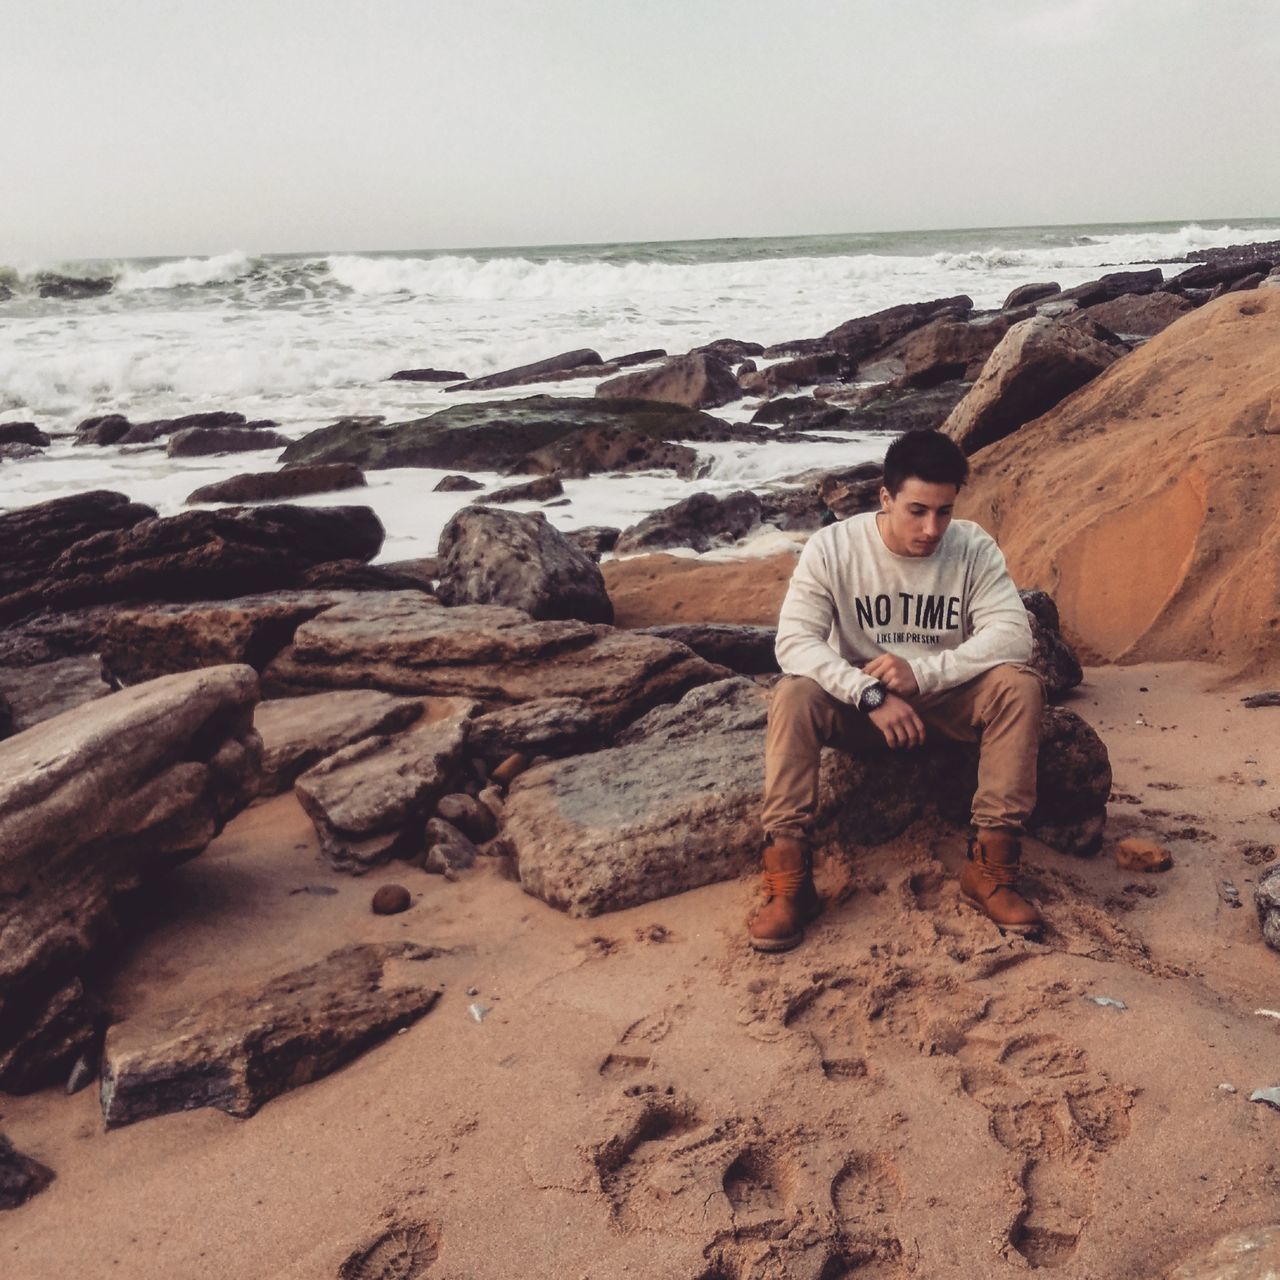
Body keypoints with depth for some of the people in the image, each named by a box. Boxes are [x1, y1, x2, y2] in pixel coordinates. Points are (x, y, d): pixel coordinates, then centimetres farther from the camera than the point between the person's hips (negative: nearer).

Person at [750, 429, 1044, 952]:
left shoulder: (974, 548, -12)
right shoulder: (832, 547, -16)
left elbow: (1013, 634, -21)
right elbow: (795, 640, -24)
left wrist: (922, 671, -31)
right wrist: (871, 694, -36)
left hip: (947, 701, 1)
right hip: (857, 704, -1)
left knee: (1020, 686, -27)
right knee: (794, 695, -31)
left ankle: (990, 865, -21)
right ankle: (788, 880, -29)